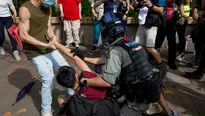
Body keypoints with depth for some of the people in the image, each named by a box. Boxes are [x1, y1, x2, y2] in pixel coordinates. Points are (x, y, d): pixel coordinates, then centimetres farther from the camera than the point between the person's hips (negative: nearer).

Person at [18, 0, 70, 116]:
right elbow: (23, 35, -18)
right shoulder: (25, 9, -18)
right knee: (49, 79, -12)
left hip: (49, 48, 7)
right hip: (35, 52, -7)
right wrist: (45, 45, -23)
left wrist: (52, 36, -14)